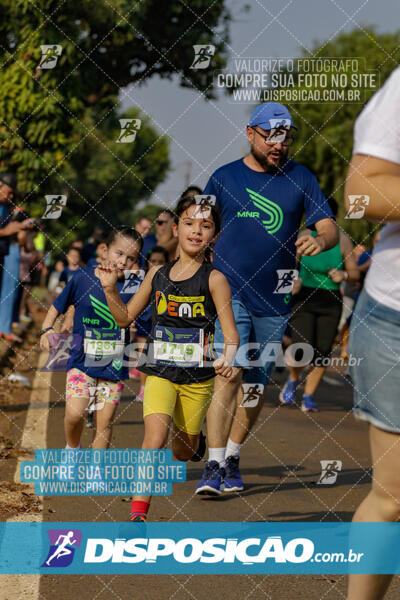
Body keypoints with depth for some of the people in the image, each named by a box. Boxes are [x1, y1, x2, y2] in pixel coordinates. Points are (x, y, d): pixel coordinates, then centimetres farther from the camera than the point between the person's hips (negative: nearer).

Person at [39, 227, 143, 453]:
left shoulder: (131, 287, 0)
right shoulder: (83, 279, -3)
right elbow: (57, 308, 7)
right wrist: (47, 329, -9)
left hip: (114, 366, 1)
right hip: (82, 360, -1)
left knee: (105, 424, 1)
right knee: (75, 413, -16)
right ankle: (72, 450, 14)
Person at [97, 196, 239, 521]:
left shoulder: (214, 279, -7)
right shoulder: (157, 274, 4)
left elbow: (231, 334, -10)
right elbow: (125, 317, 14)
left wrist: (227, 359, -31)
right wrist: (110, 288, -2)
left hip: (198, 377, -1)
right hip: (160, 372, 1)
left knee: (183, 451, 13)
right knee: (155, 436, -21)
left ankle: (196, 440, 51)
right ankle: (138, 514, -19)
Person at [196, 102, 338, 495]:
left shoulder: (300, 178, 4)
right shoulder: (223, 178, 3)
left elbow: (330, 227, -2)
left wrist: (320, 241, -25)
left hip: (275, 299, 2)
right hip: (230, 291, -2)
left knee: (255, 385, 7)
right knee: (230, 372, -16)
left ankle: (232, 456, 24)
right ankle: (213, 466, -16)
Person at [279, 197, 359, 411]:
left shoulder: (342, 240, -1)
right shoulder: (304, 236, -3)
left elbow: (355, 274, 3)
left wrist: (344, 275, -19)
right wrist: (292, 281, -14)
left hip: (330, 304, 1)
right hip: (304, 299, -1)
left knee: (322, 353, -1)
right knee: (301, 352, -12)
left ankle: (308, 396, 17)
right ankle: (292, 380, 20)